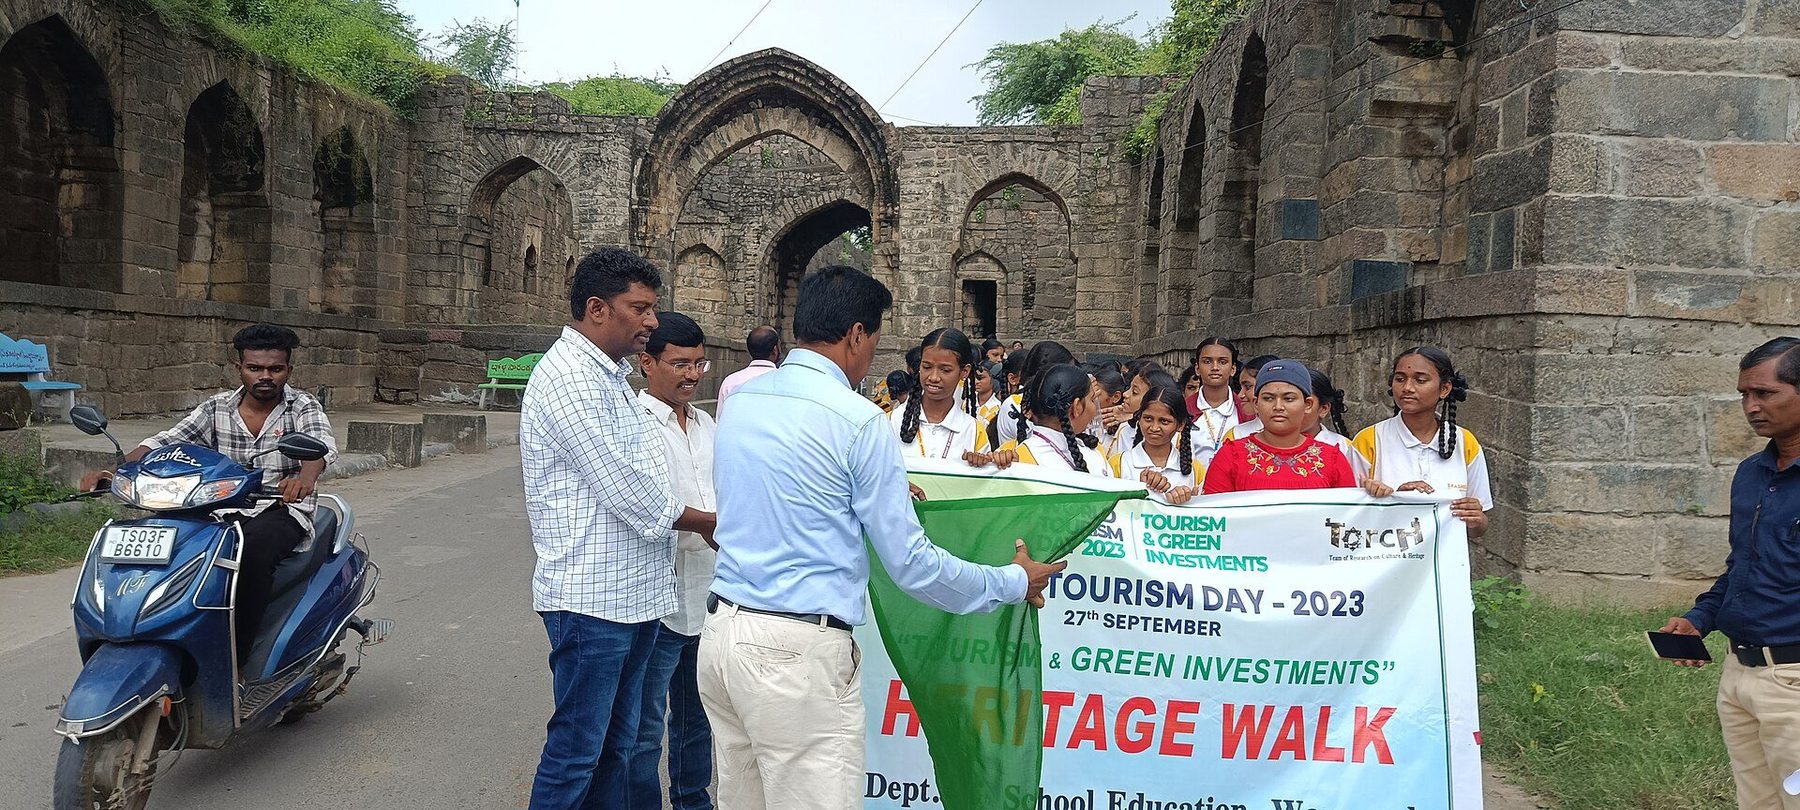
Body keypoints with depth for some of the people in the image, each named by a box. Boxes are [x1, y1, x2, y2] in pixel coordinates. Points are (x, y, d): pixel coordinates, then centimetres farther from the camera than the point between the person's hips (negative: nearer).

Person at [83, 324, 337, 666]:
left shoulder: (304, 407, -2)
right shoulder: (217, 408, 8)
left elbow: (321, 445, -23)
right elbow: (167, 441, -2)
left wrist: (305, 477, -47)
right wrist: (117, 469, -21)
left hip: (283, 511, -4)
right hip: (226, 512, 4)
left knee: (254, 549, -35)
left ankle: (236, 659, -29)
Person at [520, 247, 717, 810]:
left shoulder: (610, 376, 17)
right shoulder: (568, 374, -15)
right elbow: (625, 489, -18)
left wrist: (701, 523, 5)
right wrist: (705, 523, -5)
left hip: (634, 593, 10)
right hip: (591, 595, -10)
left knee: (616, 746, 17)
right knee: (576, 750, -1)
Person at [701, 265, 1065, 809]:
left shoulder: (739, 401, 9)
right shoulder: (859, 421, -12)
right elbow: (911, 564, -9)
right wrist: (1016, 582, 6)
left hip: (722, 634, 8)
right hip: (799, 649, -8)